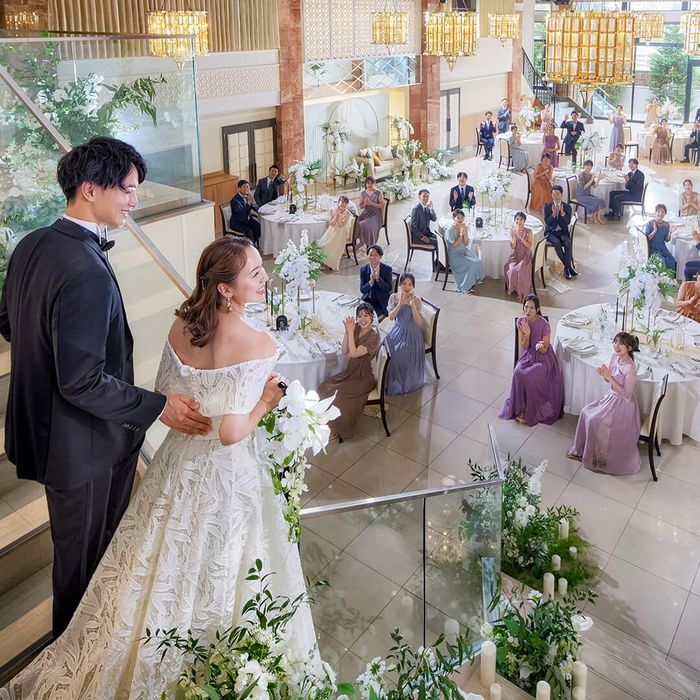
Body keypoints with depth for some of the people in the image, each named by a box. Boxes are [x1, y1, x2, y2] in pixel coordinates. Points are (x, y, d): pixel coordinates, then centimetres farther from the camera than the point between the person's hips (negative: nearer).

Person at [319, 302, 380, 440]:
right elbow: (344, 351, -1)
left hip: (363, 377, -7)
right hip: (351, 371, 7)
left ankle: (338, 428, -2)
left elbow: (354, 353, -24)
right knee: (324, 387, -8)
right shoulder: (357, 328, 1)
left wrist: (351, 331, -24)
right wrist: (347, 331, -12)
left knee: (338, 393, -23)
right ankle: (329, 422, 7)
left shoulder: (374, 335, -18)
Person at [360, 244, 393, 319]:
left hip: (381, 302, -3)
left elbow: (389, 289, -12)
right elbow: (362, 290, -3)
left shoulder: (387, 269, -7)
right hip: (367, 300, 3)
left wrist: (378, 278, -26)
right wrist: (371, 281, -22)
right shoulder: (363, 269, 0)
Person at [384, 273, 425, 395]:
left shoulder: (417, 300, -8)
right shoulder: (394, 297, 1)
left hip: (412, 332, -3)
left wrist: (412, 306, -25)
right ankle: (393, 381, -8)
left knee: (401, 351, -30)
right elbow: (391, 317, -9)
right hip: (398, 330, 3)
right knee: (387, 346, -25)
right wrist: (400, 304, -23)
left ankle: (406, 382, -8)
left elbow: (419, 323, -13)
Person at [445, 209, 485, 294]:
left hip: (464, 252, 7)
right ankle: (465, 287, -14)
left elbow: (466, 243, -1)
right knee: (472, 264, -25)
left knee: (478, 262, -16)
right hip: (455, 256, -7)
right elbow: (455, 245, -19)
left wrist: (465, 232, -13)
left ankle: (472, 282, -1)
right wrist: (461, 234, -21)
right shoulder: (450, 230, -14)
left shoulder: (463, 227, 5)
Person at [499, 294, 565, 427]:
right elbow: (524, 347, -5)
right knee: (518, 373, -26)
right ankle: (520, 408, -13)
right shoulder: (521, 321, -8)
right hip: (528, 355, 4)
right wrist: (527, 334, -23)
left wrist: (540, 346, -35)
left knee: (530, 377, -29)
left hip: (542, 357, -4)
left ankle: (530, 413, -12)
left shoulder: (544, 325, -21)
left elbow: (544, 350, -12)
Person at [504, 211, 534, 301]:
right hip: (516, 255, 3)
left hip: (526, 256, -3)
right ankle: (512, 288, -4)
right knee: (508, 268, -25)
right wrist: (515, 236, -17)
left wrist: (521, 237, -21)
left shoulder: (529, 231, -9)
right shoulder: (512, 231, 0)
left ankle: (521, 292, -13)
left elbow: (529, 246, -11)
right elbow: (512, 247, -3)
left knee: (521, 270, -30)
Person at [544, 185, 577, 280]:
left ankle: (567, 268, -24)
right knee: (557, 243, -33)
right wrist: (553, 213, -21)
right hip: (550, 232, -1)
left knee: (568, 243, -31)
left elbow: (568, 222, -5)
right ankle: (569, 267, -21)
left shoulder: (567, 206, 3)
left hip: (562, 231, 1)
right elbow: (547, 221, -5)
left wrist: (562, 213, -20)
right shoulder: (547, 206, 1)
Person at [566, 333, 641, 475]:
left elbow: (626, 393, -24)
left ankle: (600, 459, 2)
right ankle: (581, 450, 14)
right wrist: (602, 373, -14)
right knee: (586, 412, 0)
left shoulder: (630, 368, -27)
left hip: (622, 404, -9)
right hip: (610, 397, 9)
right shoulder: (614, 357, -2)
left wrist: (609, 377, -29)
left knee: (594, 421, -17)